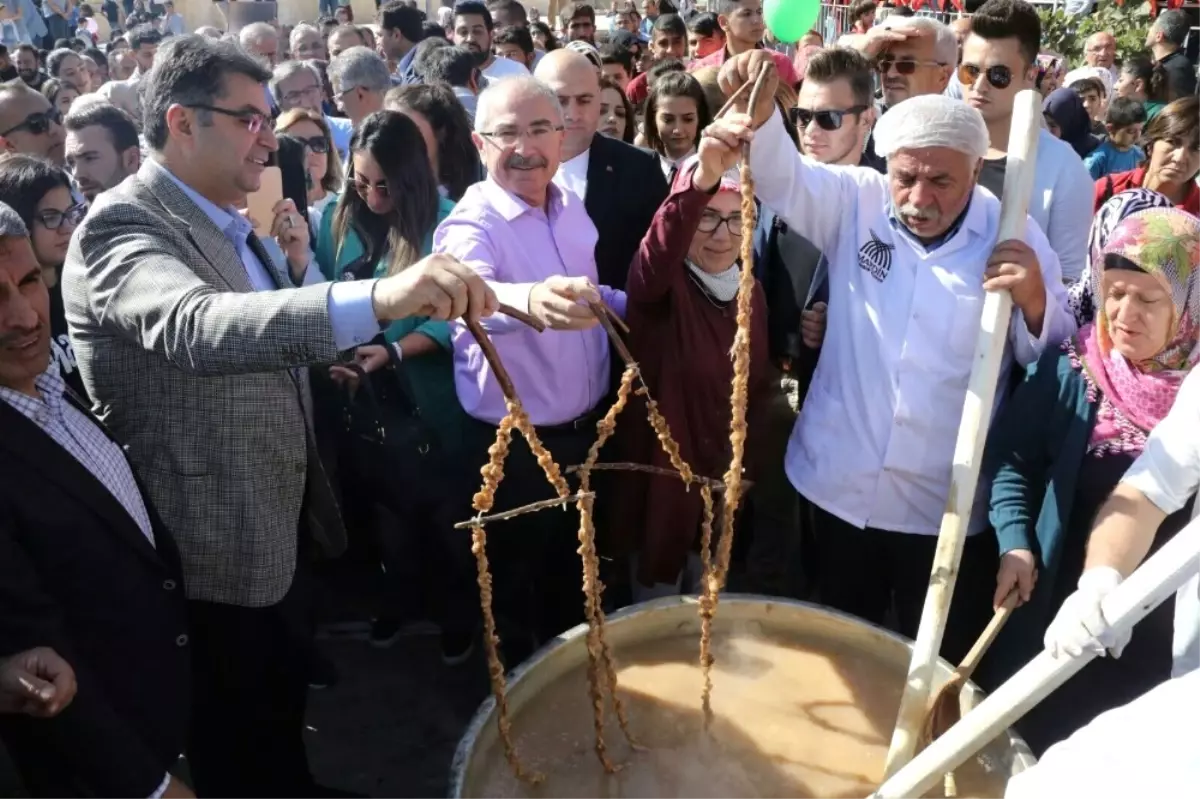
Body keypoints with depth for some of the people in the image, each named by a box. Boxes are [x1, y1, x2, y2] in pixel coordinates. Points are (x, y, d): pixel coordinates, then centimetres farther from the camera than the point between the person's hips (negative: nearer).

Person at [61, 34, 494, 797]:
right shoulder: (123, 224, -22)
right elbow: (196, 326, -44)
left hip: (285, 520, 8)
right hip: (216, 545, -8)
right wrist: (377, 297, -59)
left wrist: (299, 260, -5)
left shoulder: (228, 222, 7)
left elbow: (278, 335, 14)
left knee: (285, 695, 28)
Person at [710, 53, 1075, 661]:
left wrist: (1036, 302, -23)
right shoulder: (856, 202, -3)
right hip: (840, 485, 2)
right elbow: (781, 174, -17)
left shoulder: (1013, 238, -6)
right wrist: (758, 110, -36)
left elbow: (1049, 360, -4)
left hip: (947, 506, -1)